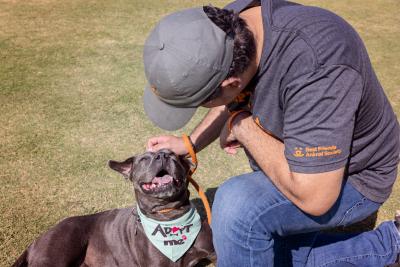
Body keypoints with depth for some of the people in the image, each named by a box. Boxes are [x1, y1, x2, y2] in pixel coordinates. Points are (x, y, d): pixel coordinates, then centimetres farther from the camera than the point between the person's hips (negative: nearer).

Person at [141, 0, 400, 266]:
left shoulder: (315, 69, -40)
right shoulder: (227, 26, -15)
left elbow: (312, 197, -37)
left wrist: (242, 126, -28)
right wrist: (190, 144, -6)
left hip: (348, 178, -8)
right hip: (297, 163, 8)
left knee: (239, 206, -31)